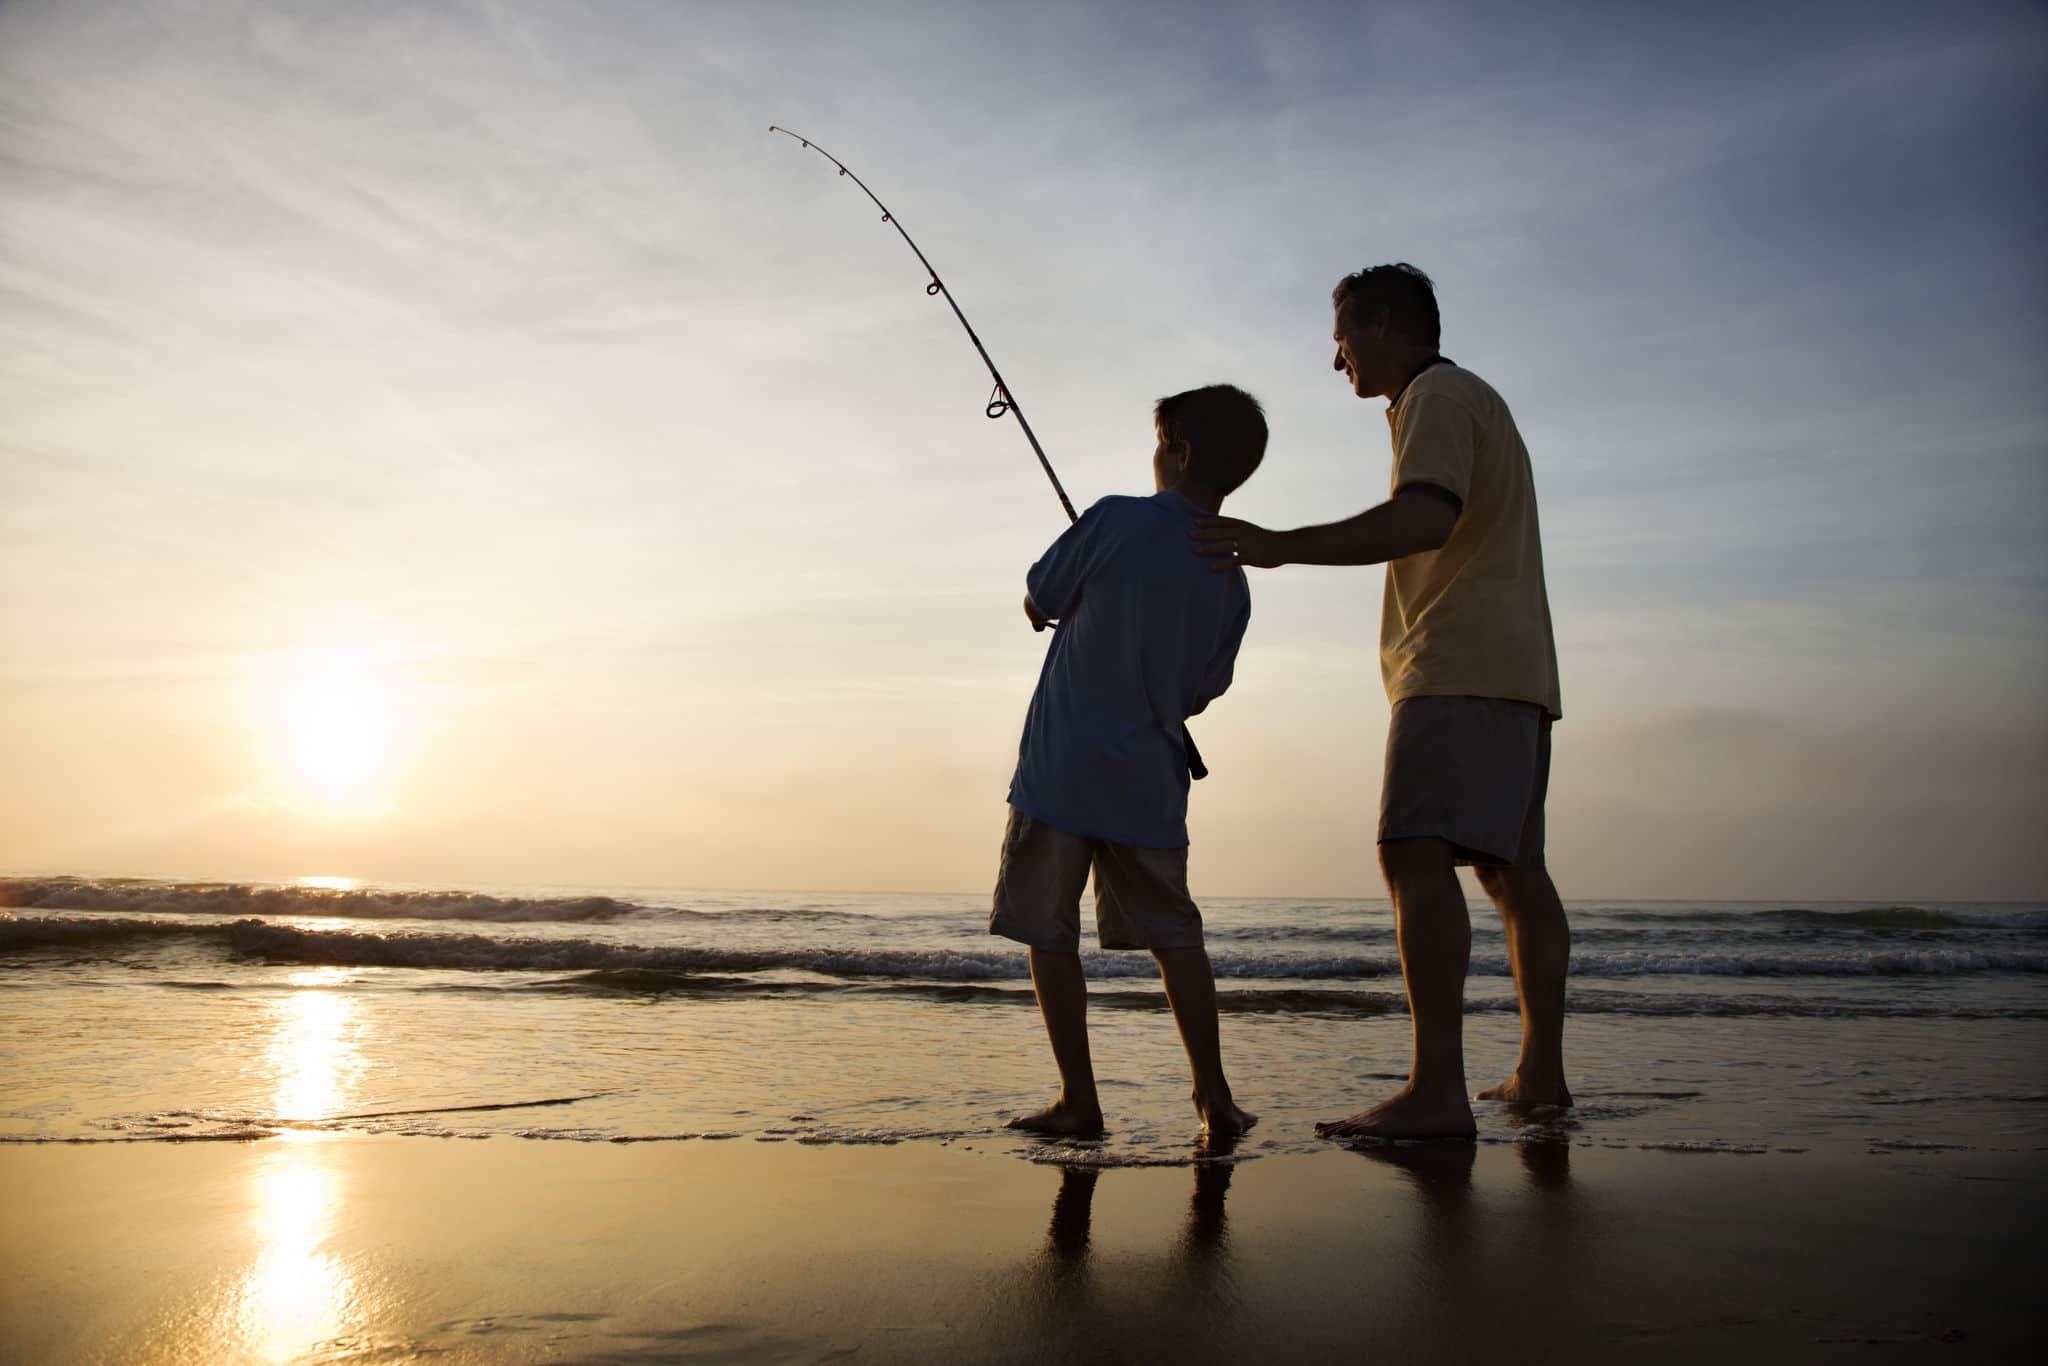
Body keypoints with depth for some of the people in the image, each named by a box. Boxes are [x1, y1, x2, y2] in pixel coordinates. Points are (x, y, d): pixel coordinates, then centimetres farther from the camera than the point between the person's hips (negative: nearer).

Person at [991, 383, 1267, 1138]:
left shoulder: (1117, 522, -10)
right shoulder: (1231, 583, 5)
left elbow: (1037, 608, 1)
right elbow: (1198, 696, 14)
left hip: (1060, 771, -4)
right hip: (1149, 784, 5)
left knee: (1049, 935, 5)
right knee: (1174, 934, 13)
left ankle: (1078, 1099, 7)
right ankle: (1213, 1096, 11)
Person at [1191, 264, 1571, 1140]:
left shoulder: (1438, 394, -5)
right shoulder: (1474, 401, 28)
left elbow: (1425, 518, -23)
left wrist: (1282, 546, -27)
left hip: (1460, 668, -11)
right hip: (1513, 671, 11)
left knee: (1416, 851, -20)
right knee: (1512, 867, 11)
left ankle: (1436, 1091, -27)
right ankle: (1540, 1072, 16)